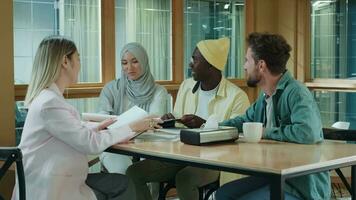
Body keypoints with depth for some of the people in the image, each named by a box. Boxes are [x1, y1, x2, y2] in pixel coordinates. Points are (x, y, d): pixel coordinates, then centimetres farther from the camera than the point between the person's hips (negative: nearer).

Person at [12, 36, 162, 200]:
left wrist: (96, 127, 3)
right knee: (121, 186, 5)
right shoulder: (49, 103, -22)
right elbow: (91, 143, -21)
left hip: (53, 181, 9)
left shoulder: (49, 96, 8)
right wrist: (132, 128, -10)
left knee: (122, 184, 9)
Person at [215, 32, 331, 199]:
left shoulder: (296, 93, -20)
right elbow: (246, 120, 28)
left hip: (303, 186, -9)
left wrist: (266, 132, -22)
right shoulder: (265, 96, 9)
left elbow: (308, 132, -38)